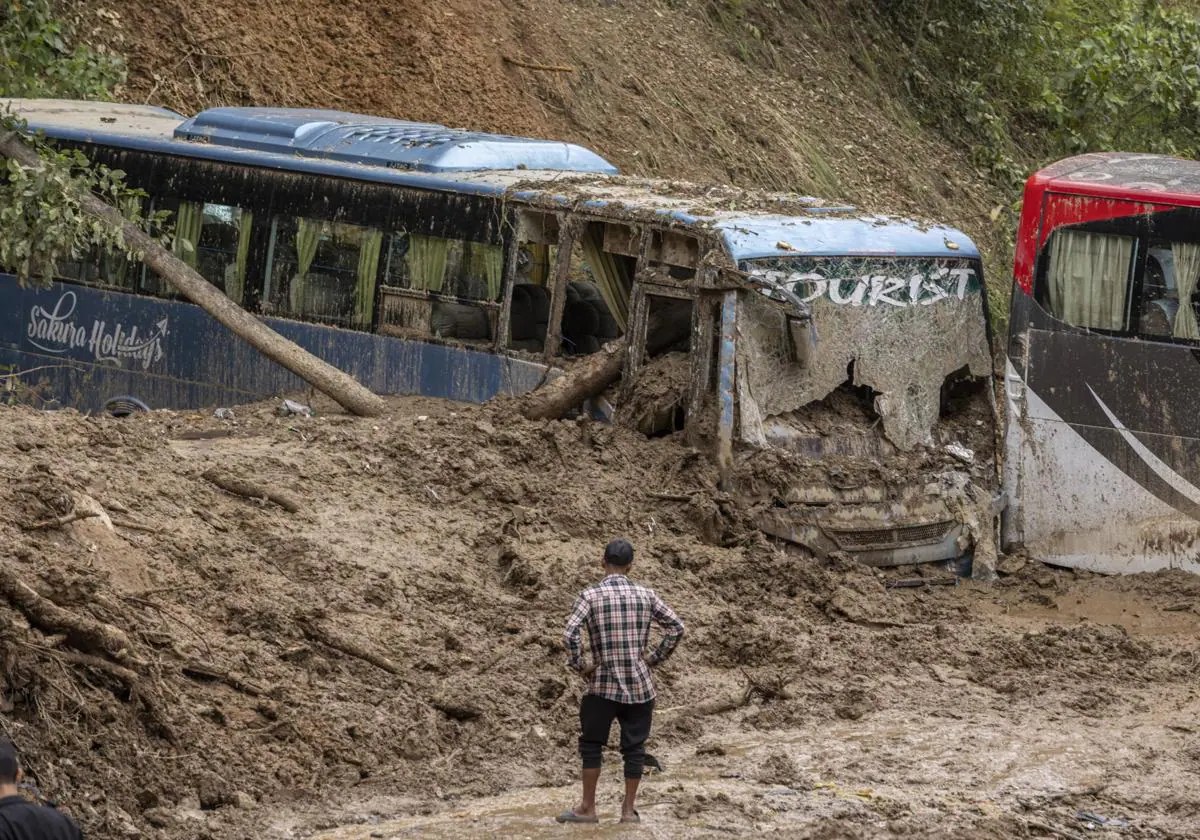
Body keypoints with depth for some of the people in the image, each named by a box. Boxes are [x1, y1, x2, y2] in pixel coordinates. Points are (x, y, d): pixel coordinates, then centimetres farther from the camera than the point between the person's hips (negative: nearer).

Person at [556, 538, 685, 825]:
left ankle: (588, 808, 12)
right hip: (640, 686, 2)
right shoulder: (645, 595, 1)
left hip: (603, 685, -2)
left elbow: (570, 635, -19)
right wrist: (655, 658, 8)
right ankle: (629, 809, 12)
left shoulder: (590, 595, -8)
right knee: (634, 747, 9)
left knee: (591, 745, 10)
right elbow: (677, 628, 2)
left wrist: (579, 665, -5)